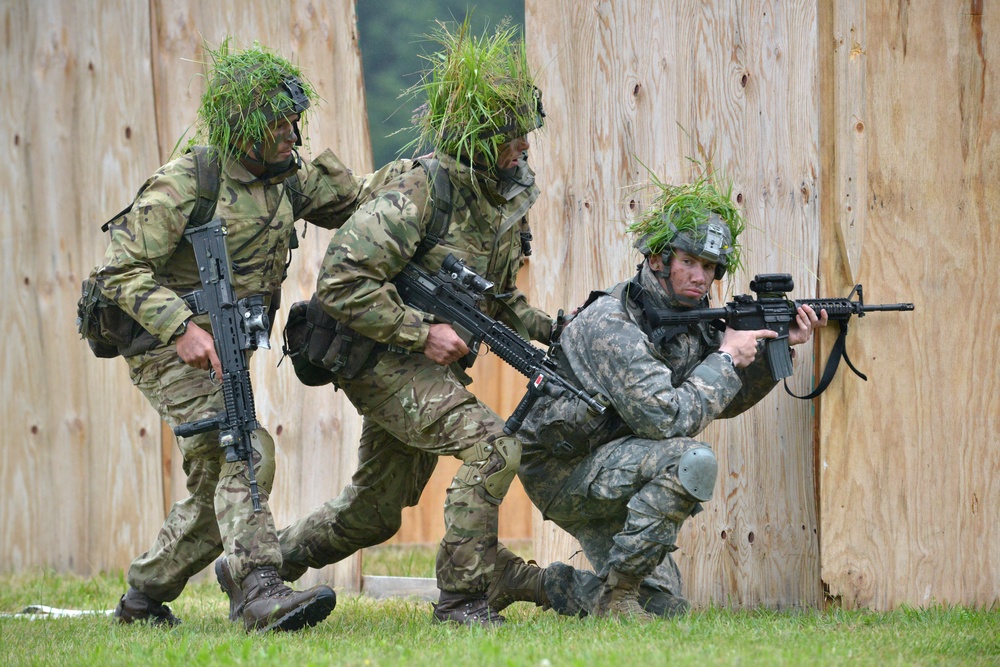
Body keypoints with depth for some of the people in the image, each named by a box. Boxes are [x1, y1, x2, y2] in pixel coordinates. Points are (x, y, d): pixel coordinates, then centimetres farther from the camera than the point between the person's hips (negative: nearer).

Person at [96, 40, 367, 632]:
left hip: (226, 355, 9)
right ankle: (263, 594, -34)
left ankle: (143, 599, 28)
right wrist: (183, 327, -31)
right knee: (245, 454, -25)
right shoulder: (185, 185, -18)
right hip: (171, 353, -9)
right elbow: (121, 271, -22)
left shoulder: (288, 180, 4)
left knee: (217, 486, 12)